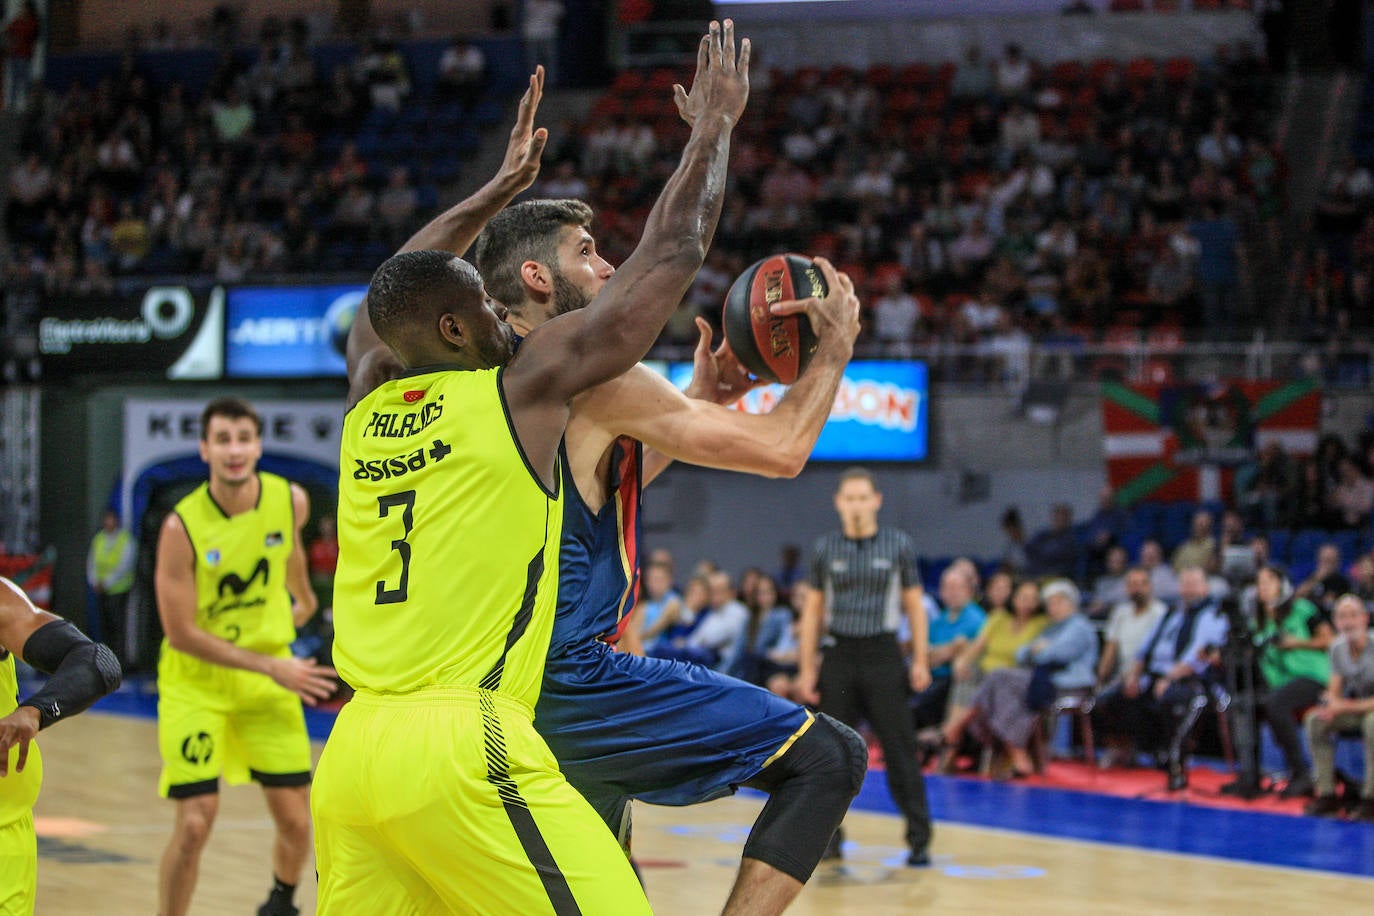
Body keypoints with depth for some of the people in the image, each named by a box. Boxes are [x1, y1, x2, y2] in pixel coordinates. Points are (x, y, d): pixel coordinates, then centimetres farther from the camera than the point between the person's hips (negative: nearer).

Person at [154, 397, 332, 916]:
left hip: (270, 676, 4)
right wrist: (273, 667, -20)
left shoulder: (291, 501, -10)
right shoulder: (182, 527, -22)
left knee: (295, 821, 4)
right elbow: (181, 633, -20)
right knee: (194, 825, -13)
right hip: (196, 683, -3)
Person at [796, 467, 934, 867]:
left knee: (900, 750, -6)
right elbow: (812, 610, 10)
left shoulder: (899, 545, 2)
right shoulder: (825, 549, 5)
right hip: (839, 656, 2)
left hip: (883, 655, -2)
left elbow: (914, 605, 6)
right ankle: (827, 837, 15)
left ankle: (919, 841, -3)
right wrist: (806, 668, 4)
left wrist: (920, 661, -1)